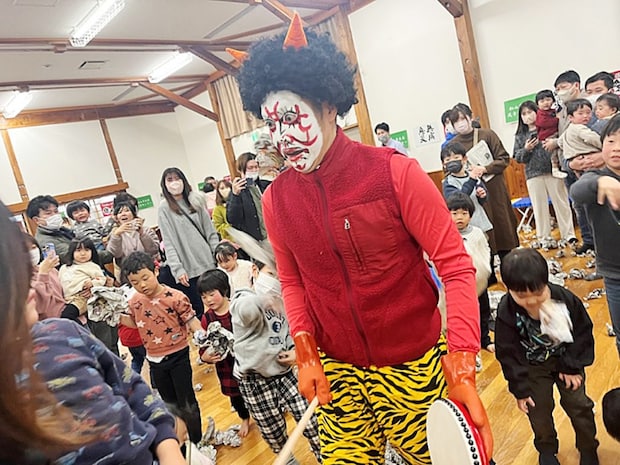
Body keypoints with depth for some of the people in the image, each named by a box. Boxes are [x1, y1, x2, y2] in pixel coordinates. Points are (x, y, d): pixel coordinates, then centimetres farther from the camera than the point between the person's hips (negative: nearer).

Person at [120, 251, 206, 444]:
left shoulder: (175, 297, -21)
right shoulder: (135, 302, -3)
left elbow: (190, 320, -17)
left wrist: (201, 334, -36)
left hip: (178, 356, -5)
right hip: (155, 360, 5)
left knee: (187, 402, 5)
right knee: (170, 403, 21)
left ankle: (197, 442, 24)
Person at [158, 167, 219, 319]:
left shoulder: (195, 200, 10)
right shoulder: (164, 208, -1)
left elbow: (210, 231, 11)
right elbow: (168, 242, -5)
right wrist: (178, 269, -12)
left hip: (208, 263, 3)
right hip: (188, 270, -3)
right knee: (198, 310, -2)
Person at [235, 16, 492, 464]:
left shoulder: (395, 173, -16)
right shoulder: (275, 199, -5)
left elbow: (455, 264, -13)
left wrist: (463, 369, -20)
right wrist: (306, 354, -4)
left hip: (415, 366, -2)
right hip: (338, 373, 3)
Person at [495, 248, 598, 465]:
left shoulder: (566, 299, -25)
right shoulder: (506, 312, -28)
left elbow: (582, 333, -8)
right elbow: (509, 354, -18)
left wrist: (572, 367, -8)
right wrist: (520, 389, -13)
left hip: (565, 358, 1)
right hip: (533, 366, -1)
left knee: (578, 403, 7)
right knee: (539, 409, 6)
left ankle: (588, 447, 35)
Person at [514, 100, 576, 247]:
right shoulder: (520, 136, 11)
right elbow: (518, 158, 7)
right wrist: (526, 150, -10)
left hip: (553, 170, -2)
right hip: (533, 174, 2)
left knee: (561, 202, 4)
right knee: (539, 207, 6)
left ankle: (568, 234, 14)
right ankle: (544, 238, 15)